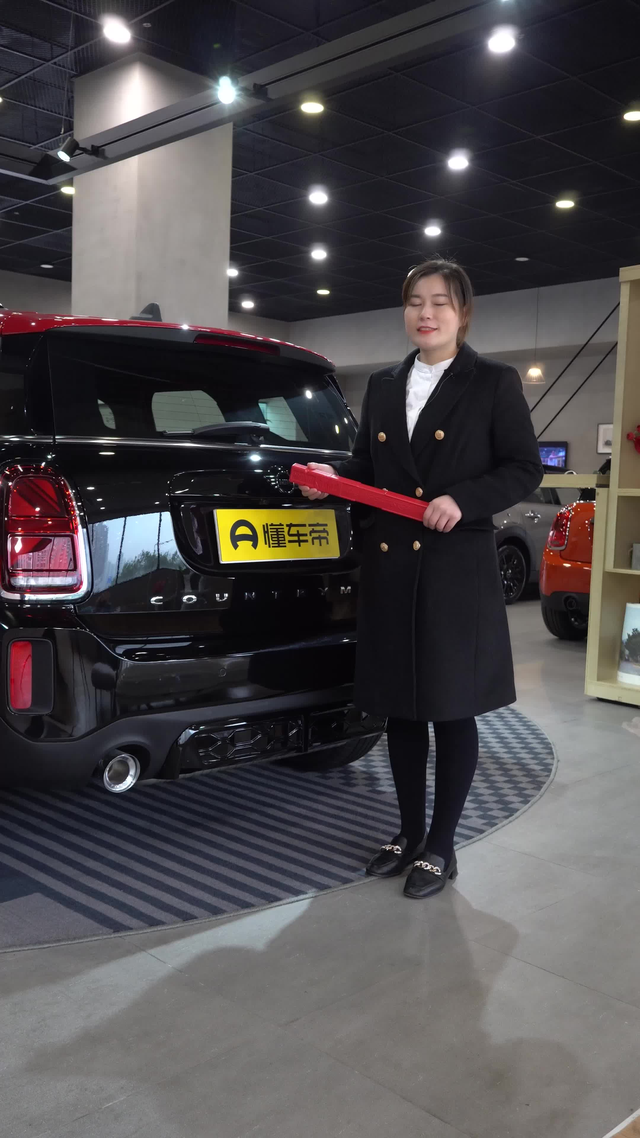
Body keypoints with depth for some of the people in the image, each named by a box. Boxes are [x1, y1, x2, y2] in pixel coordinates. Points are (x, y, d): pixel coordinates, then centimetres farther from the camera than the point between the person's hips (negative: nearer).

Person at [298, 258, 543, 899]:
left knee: (452, 710, 3)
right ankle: (409, 834, 27)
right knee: (399, 707, 11)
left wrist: (464, 500, -17)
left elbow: (525, 469, -3)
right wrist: (329, 479, -3)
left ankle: (441, 848, 17)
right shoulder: (383, 386, 14)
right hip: (389, 570, 5)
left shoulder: (495, 384, 0)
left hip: (458, 572, -5)